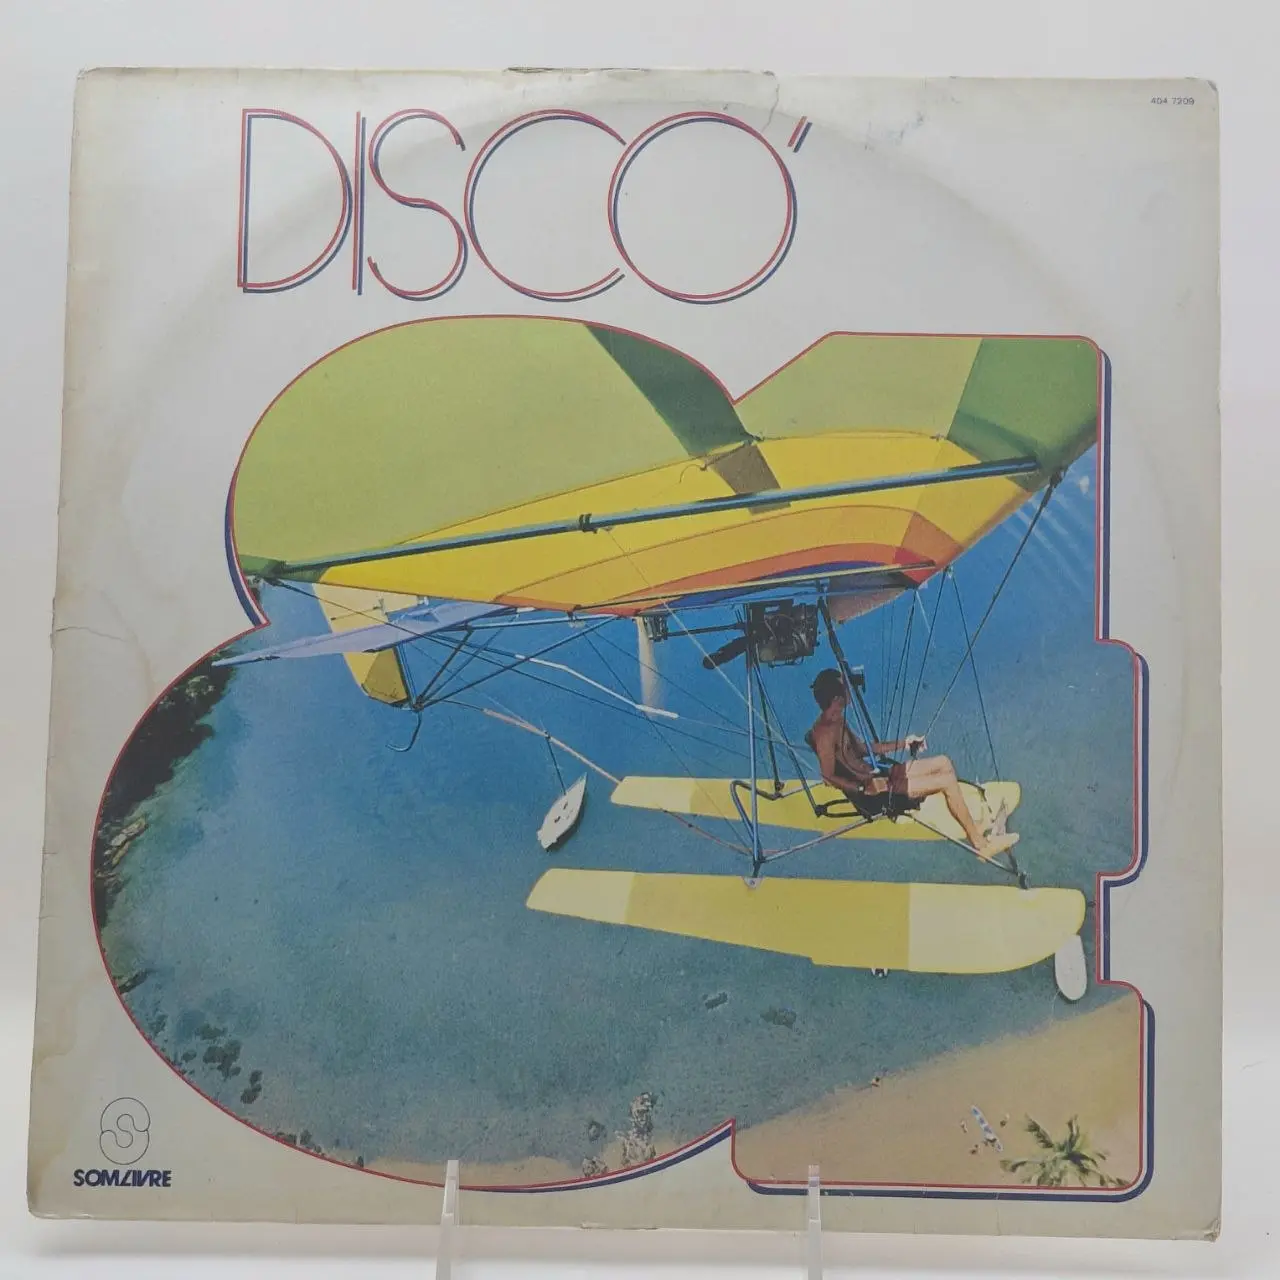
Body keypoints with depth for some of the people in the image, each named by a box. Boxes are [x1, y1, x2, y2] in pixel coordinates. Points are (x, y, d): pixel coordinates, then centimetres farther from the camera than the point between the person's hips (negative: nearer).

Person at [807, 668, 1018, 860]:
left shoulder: (837, 722, 9)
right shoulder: (825, 732, -22)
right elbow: (829, 778, -23)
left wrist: (903, 743, 17)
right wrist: (865, 788, -30)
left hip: (876, 775, 10)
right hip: (873, 790, -10)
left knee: (943, 763, 10)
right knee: (947, 781, -12)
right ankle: (981, 844, -2)